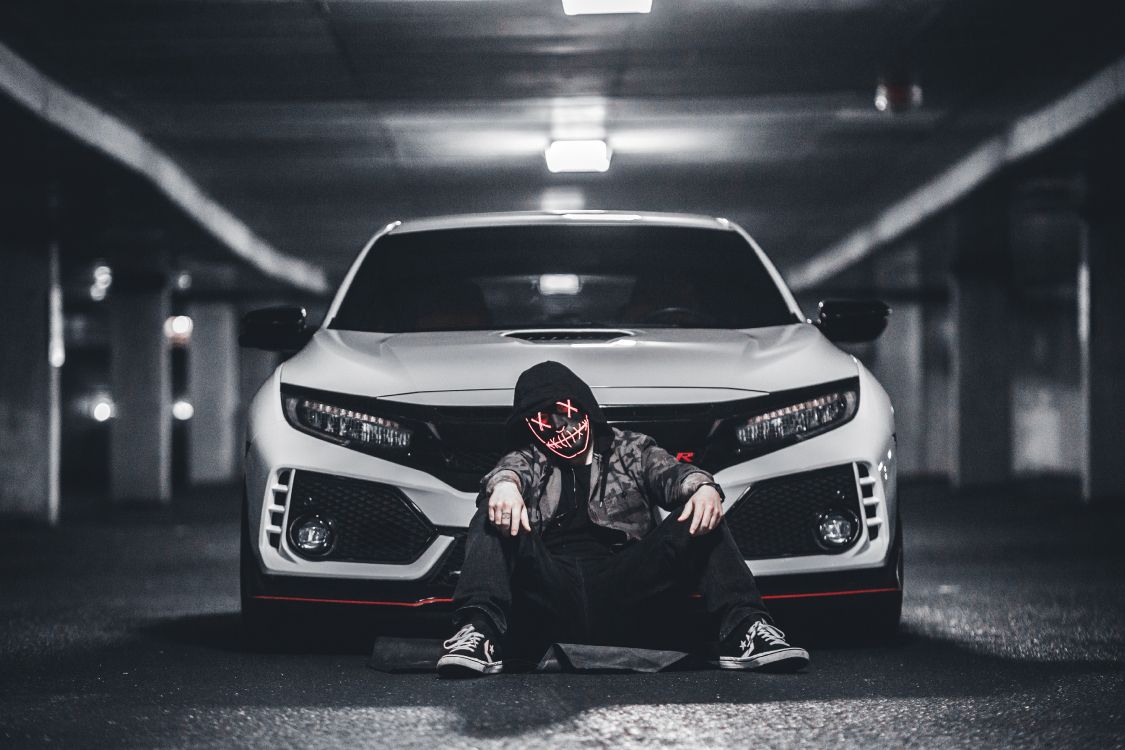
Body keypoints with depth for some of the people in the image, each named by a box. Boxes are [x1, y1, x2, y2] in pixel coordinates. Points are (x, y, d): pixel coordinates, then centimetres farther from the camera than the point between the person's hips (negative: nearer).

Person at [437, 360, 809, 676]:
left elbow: (670, 473, 4)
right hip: (552, 595, 0)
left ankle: (744, 630, -36)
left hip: (622, 595, 0)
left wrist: (702, 487, -22)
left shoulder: (632, 450, 24)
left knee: (701, 519, -18)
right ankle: (479, 633, -45)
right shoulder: (530, 459, 23)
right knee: (493, 521, -22)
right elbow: (511, 467, -1)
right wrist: (505, 483, -29)